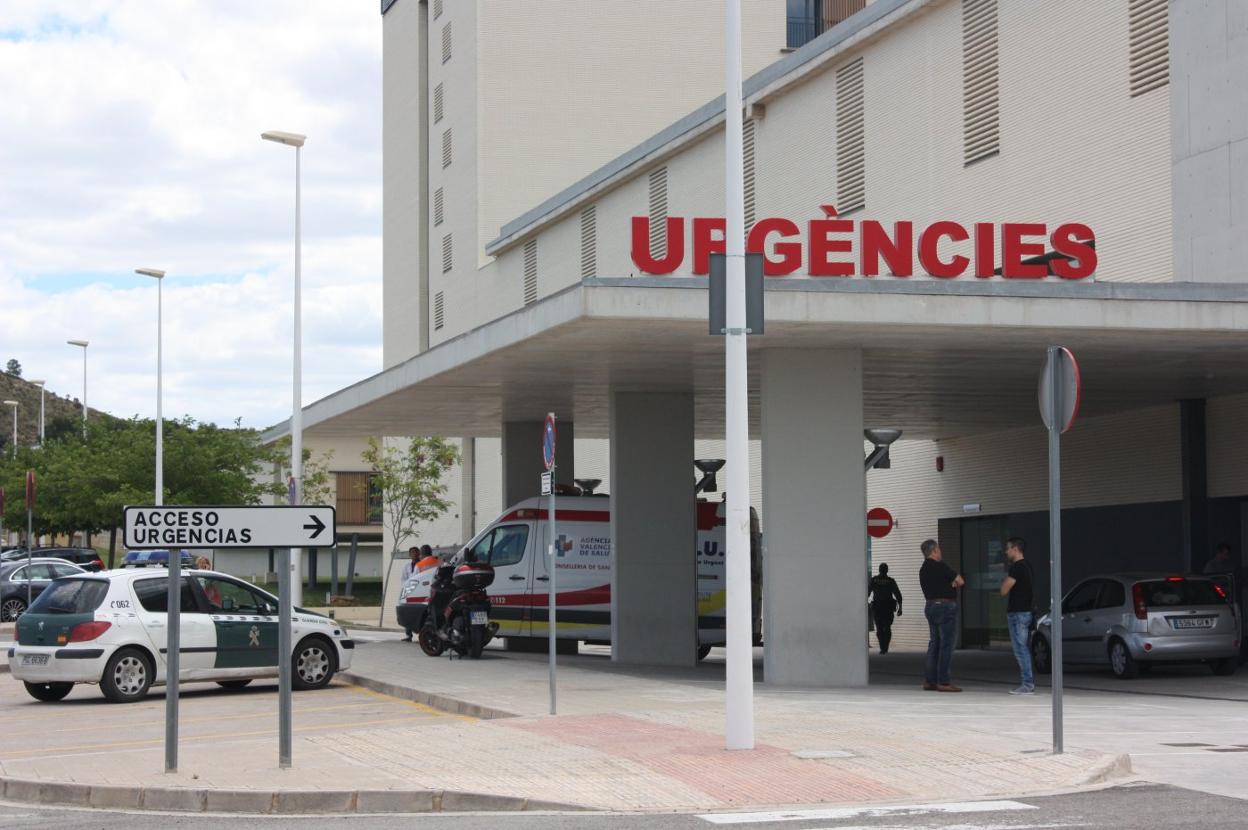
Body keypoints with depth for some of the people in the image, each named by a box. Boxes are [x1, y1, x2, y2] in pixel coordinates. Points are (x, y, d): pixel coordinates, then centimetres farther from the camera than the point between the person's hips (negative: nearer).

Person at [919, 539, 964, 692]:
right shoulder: (939, 567, -14)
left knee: (934, 644, 12)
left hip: (930, 607, 9)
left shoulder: (923, 570, 13)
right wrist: (954, 582, 13)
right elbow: (960, 581, -8)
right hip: (945, 606, -9)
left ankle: (929, 681, 11)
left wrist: (951, 584, 4)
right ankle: (944, 682, -7)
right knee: (946, 645, -6)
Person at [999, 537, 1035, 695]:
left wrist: (1005, 580, 2)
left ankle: (1027, 684, -12)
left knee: (1021, 650, -9)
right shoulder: (1027, 566, 16)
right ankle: (1029, 683, 14)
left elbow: (1004, 590, -16)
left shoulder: (1017, 567, -15)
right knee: (1025, 650, 12)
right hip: (1026, 611, 10)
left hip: (1018, 614, -10)